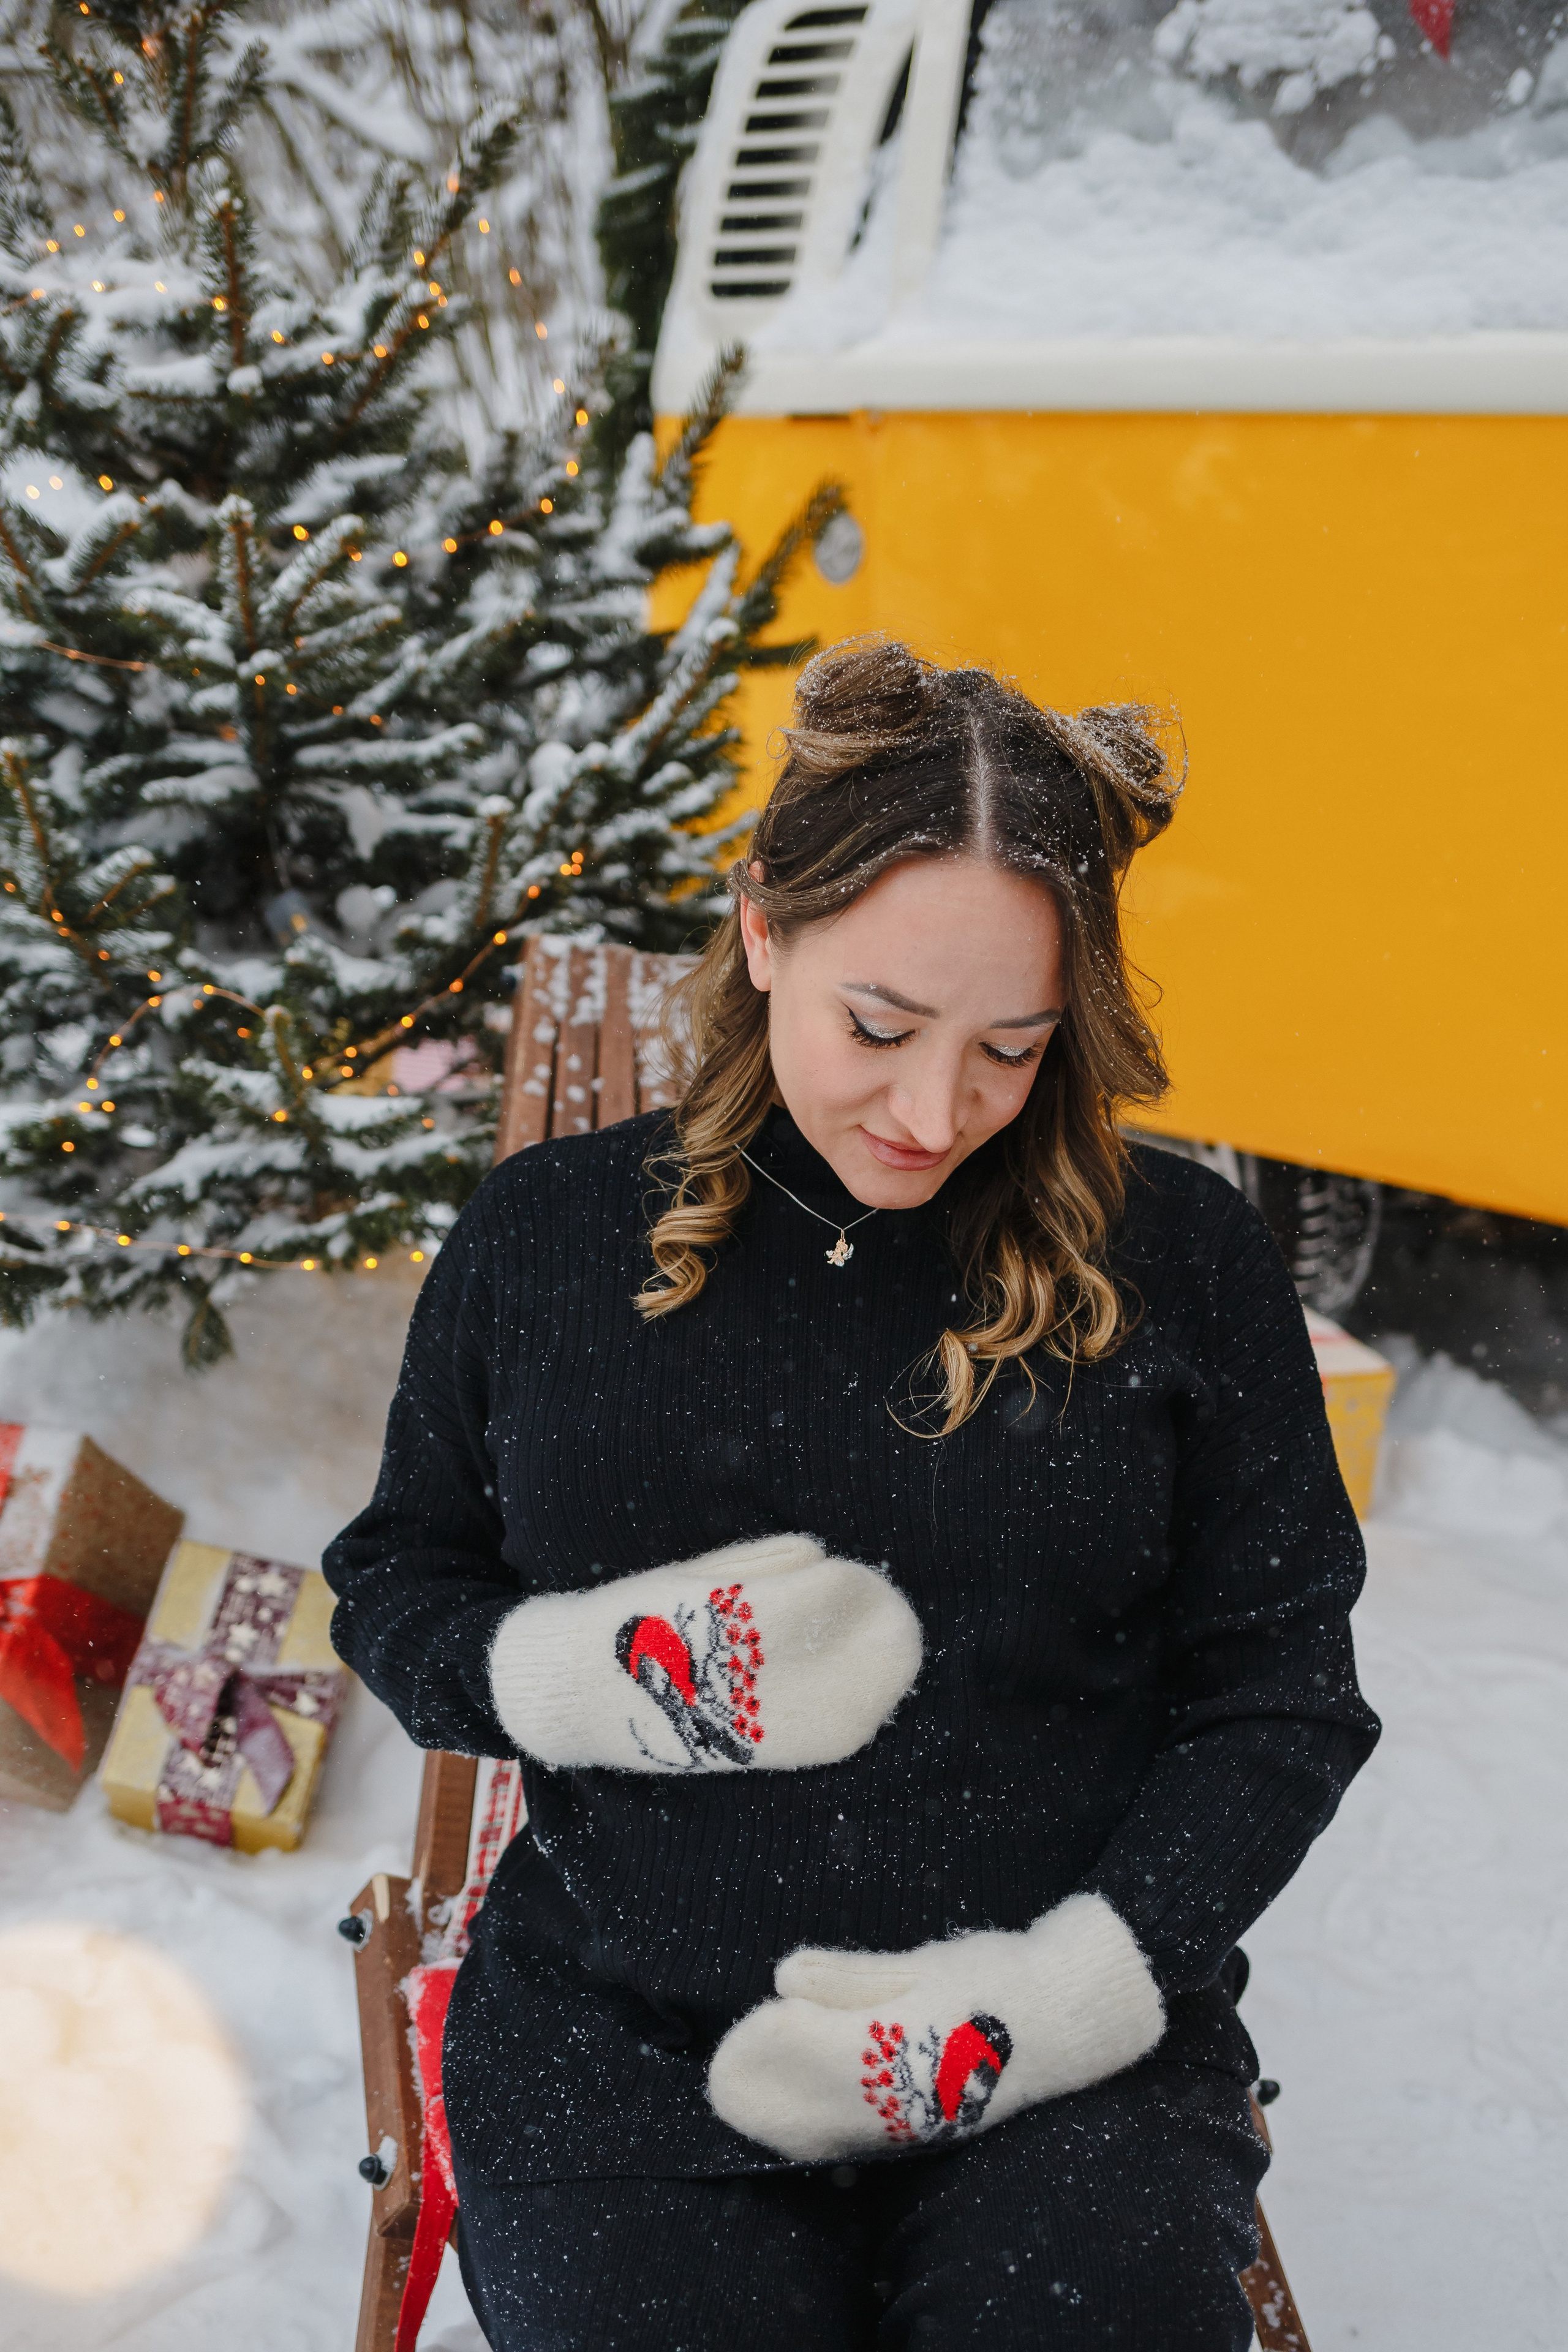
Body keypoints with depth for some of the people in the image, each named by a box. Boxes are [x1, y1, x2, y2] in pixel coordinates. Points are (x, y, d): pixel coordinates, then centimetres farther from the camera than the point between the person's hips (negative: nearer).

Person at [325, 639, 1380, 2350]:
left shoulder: (1178, 1262, 0)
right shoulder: (545, 1238, 4)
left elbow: (1281, 1697, 3)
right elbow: (392, 1586, 13)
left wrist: (1056, 1996, -10)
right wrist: (599, 1672, -9)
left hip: (1072, 2066, 0)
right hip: (621, 2065, 1)